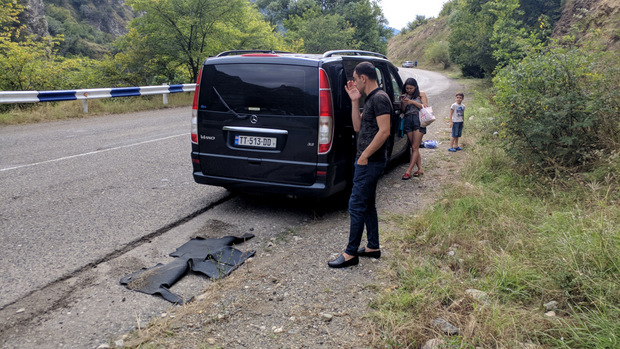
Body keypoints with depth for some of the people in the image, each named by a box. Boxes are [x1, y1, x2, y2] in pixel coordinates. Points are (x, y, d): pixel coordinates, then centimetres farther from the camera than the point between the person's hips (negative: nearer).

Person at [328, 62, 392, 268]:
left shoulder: (380, 98, -15)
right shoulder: (370, 99, 16)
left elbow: (384, 131, -23)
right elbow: (358, 127, 16)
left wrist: (365, 155, -20)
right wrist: (355, 102, 9)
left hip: (371, 162, -11)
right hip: (368, 161, 11)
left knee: (356, 206, -7)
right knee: (367, 205, 16)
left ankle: (351, 254, 1)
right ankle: (373, 247, 26)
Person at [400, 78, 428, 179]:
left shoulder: (421, 94, 6)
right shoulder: (405, 96, 15)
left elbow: (425, 107, -1)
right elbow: (403, 110, 16)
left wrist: (413, 102, -10)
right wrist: (403, 103, -4)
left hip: (418, 120, -4)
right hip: (408, 121, 4)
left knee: (415, 147, -9)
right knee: (414, 147, 4)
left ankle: (408, 171, -12)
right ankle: (420, 169, 10)